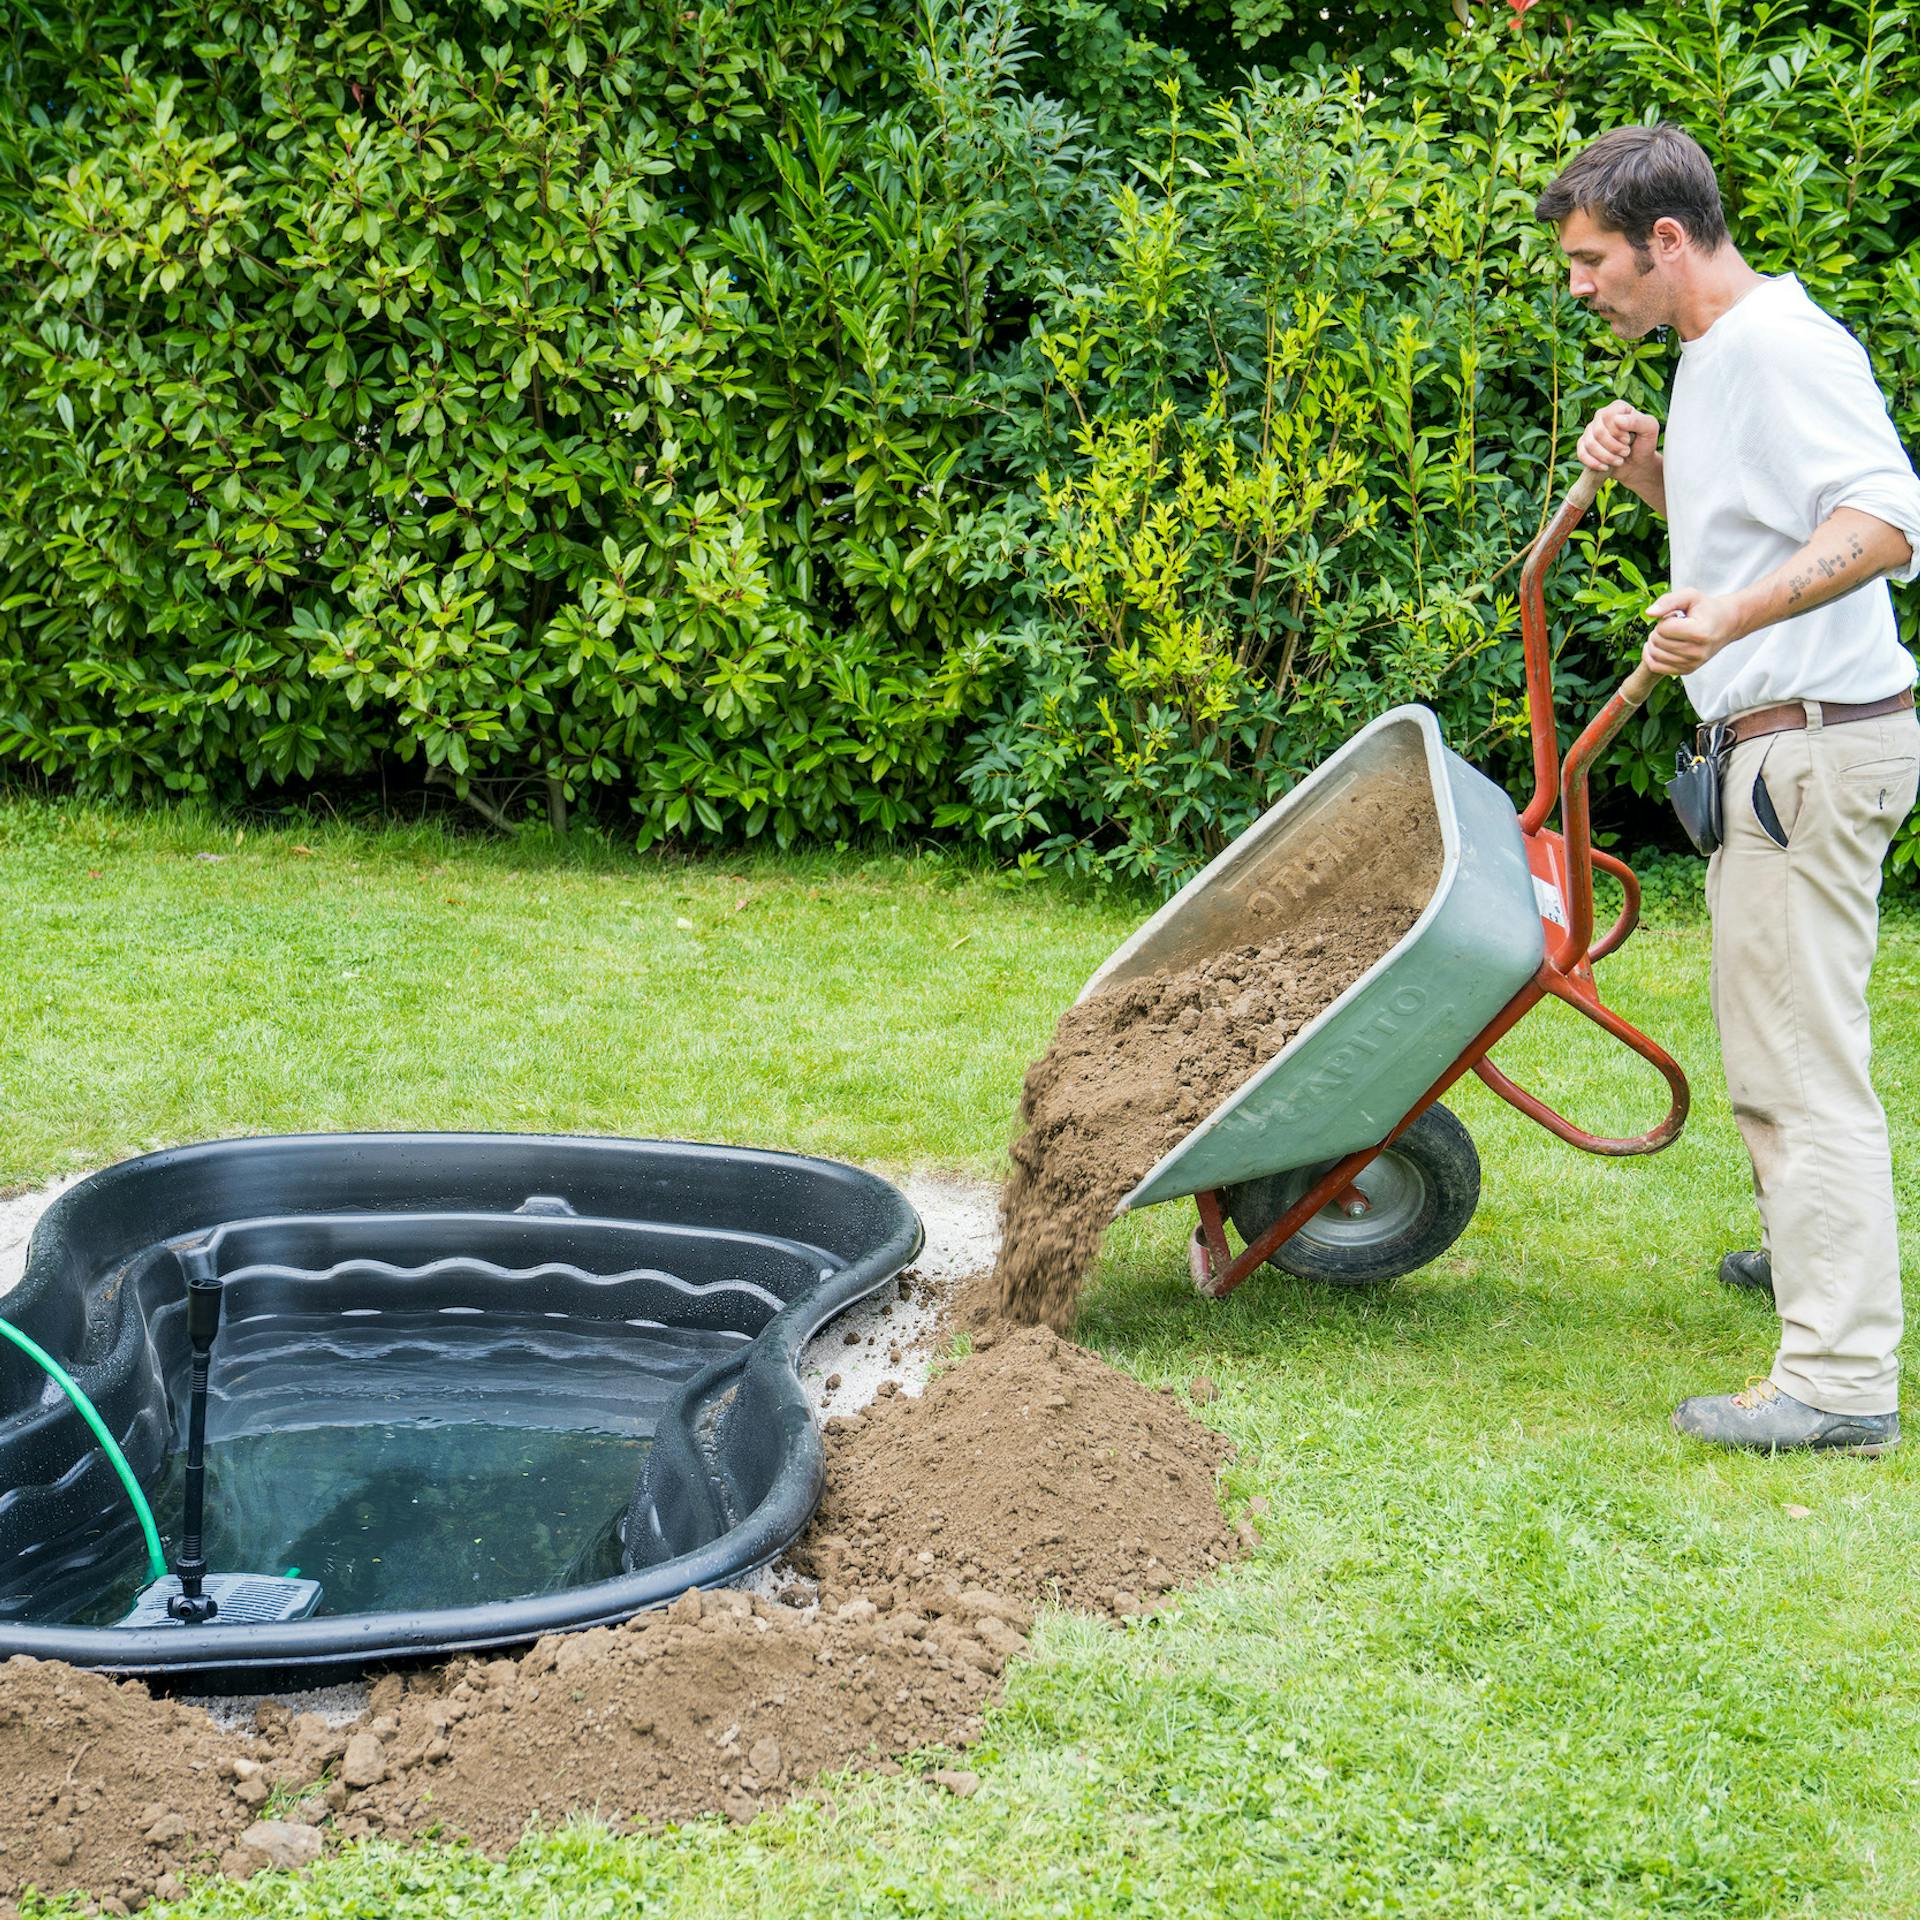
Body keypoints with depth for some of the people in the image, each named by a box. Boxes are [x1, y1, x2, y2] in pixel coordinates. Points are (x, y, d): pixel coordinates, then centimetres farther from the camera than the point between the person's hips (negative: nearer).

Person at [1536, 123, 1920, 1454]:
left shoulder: (1781, 346, -17)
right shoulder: (1713, 358, 15)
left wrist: (1734, 614, -42)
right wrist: (1650, 476, 8)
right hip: (1776, 743, 11)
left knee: (1799, 1049, -10)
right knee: (1778, 1030, 25)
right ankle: (1808, 1246, 44)